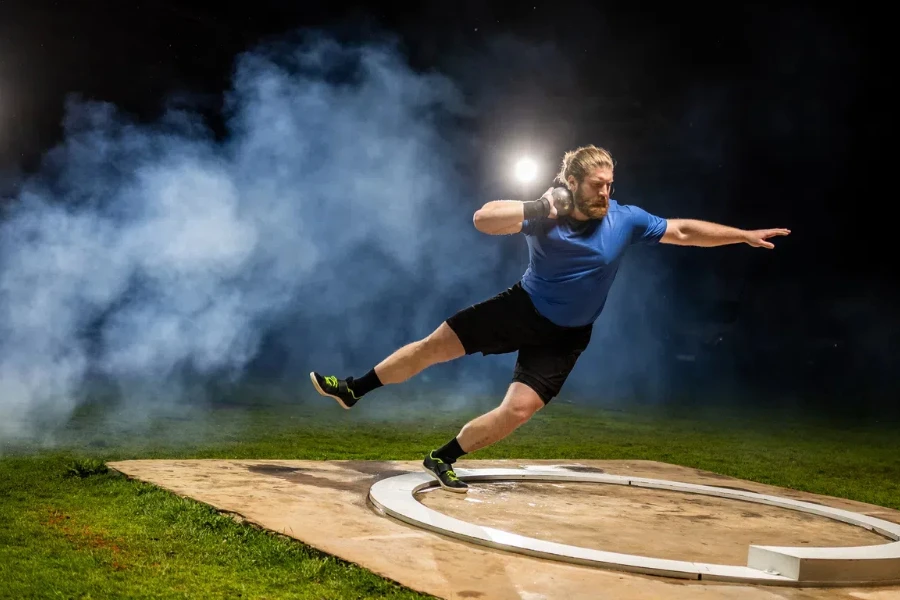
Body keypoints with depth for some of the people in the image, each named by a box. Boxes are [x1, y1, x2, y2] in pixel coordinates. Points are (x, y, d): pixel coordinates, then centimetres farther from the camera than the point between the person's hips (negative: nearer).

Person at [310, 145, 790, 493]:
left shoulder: (626, 220, -13)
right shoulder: (544, 214, -17)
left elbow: (685, 231, -5)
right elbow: (481, 219, -27)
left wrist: (745, 235, -5)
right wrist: (534, 211, -40)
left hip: (565, 336, 1)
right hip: (522, 308, 0)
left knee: (518, 410, -12)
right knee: (433, 345, -3)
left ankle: (443, 459, 8)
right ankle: (353, 390, 14)